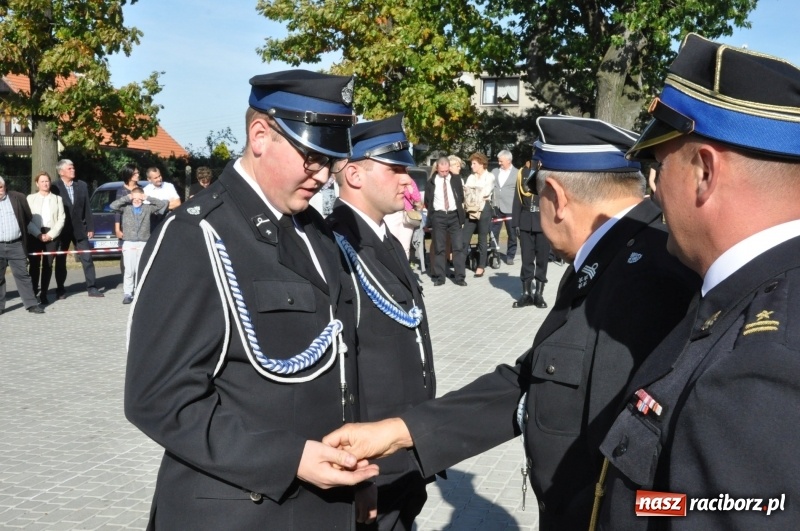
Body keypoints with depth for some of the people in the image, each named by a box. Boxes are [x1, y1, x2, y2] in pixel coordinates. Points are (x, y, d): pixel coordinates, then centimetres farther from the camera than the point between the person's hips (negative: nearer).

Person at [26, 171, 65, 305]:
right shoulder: (30, 198, 9)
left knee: (48, 265, 0)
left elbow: (61, 219, 3)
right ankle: (33, 293, 3)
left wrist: (51, 234, -9)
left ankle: (44, 294, 3)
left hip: (51, 236, 1)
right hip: (34, 236, 0)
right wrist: (39, 234, -12)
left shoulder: (57, 199, 11)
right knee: (34, 265, -1)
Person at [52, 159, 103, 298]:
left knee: (87, 258, 1)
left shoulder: (82, 186, 5)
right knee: (60, 261, 7)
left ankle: (91, 288, 5)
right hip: (62, 230, -3)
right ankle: (60, 289, 17)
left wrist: (90, 227, 1)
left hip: (79, 229, 3)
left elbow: (87, 208, 5)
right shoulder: (54, 188, -7)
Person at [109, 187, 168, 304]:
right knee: (129, 270, -5)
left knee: (140, 270, 0)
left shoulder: (148, 208, 9)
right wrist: (127, 198, -4)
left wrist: (148, 198, 2)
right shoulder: (125, 208, 7)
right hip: (129, 243, -1)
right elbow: (113, 205, -8)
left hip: (143, 243, 1)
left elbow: (163, 204, 4)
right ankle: (127, 293, -1)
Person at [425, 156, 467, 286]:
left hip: (454, 215, 1)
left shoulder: (457, 180, 6)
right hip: (438, 216, -1)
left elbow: (461, 198, 14)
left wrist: (460, 213, 7)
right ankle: (439, 277, 8)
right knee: (438, 248, 2)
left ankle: (460, 277, 1)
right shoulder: (431, 182, 1)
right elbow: (427, 201, 8)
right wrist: (432, 214, 2)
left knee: (458, 246, -2)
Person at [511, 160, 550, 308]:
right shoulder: (523, 172, 7)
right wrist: (515, 222, 3)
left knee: (542, 259, 5)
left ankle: (539, 294, 13)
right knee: (526, 259, 6)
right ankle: (526, 294, 14)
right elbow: (518, 199, 7)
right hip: (526, 223, 2)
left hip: (544, 222, -2)